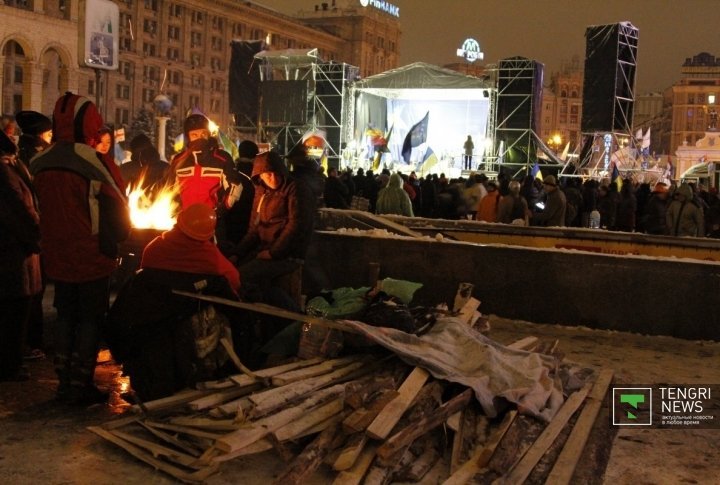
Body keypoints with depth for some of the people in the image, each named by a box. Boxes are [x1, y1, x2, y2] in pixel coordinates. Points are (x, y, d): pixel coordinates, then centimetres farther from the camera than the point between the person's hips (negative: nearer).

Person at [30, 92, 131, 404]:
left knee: (65, 316, 17)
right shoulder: (88, 160, -16)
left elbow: (42, 209, 12)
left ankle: (64, 383, 22)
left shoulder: (40, 163, 2)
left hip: (58, 258, 6)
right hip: (92, 258, -6)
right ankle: (81, 385, 8)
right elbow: (115, 206, -13)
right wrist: (115, 240, 3)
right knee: (90, 318, 5)